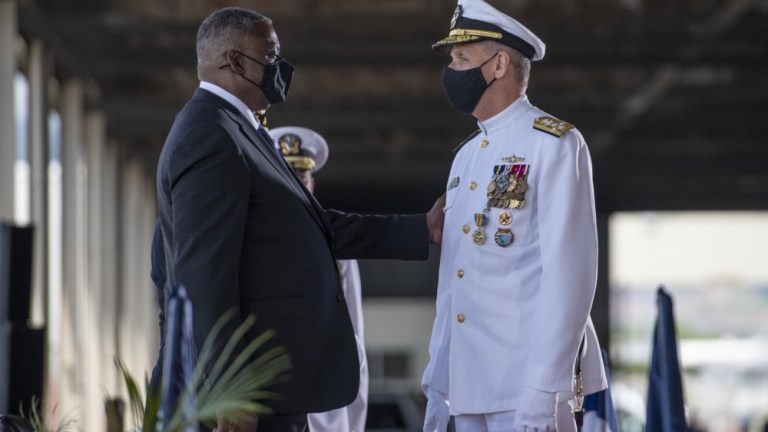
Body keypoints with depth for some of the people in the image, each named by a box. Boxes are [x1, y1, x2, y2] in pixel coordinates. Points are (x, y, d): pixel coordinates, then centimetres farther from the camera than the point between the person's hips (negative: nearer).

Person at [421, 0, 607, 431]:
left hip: (525, 385, -7)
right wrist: (437, 384, 15)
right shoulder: (465, 157, 17)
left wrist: (541, 394, -21)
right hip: (468, 386, 8)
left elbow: (569, 275, -15)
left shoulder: (555, 145, -7)